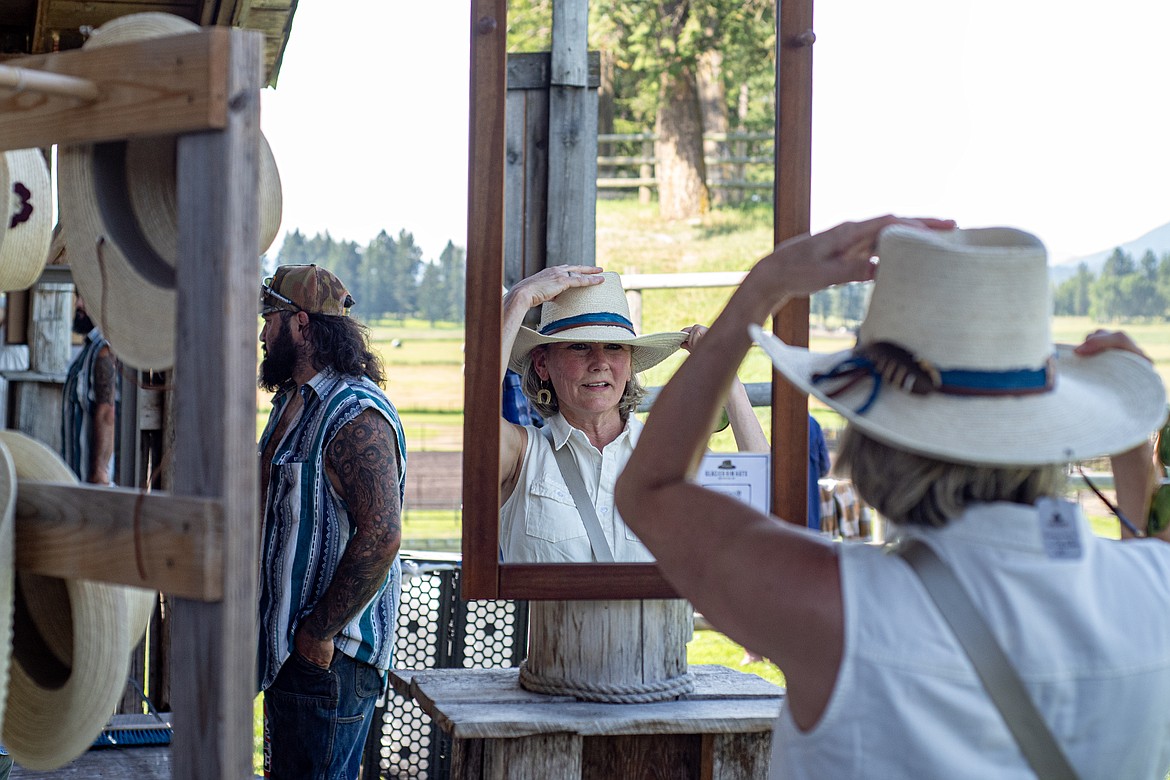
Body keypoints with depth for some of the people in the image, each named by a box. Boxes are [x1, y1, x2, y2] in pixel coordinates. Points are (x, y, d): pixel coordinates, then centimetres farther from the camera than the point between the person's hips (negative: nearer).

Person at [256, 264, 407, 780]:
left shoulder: (356, 416, -19)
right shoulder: (291, 403, 15)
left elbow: (381, 536, -26)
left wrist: (318, 634, -22)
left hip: (330, 656, -10)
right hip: (285, 643, 10)